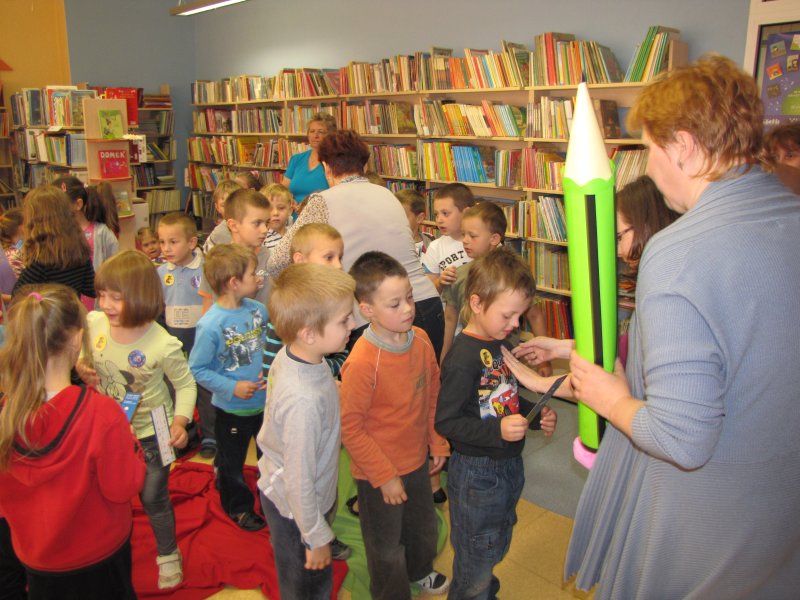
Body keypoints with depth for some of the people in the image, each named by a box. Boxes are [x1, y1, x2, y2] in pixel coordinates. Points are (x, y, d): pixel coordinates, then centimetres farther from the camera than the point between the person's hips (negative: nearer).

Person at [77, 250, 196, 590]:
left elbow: (185, 385, -15)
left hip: (151, 433, -4)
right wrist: (81, 367, -14)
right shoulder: (93, 323, -16)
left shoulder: (163, 346, -29)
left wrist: (180, 421, -27)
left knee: (153, 497, 12)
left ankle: (168, 556, 38)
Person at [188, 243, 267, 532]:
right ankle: (239, 507, 43)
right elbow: (197, 369, -18)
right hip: (232, 410, -5)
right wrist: (232, 387, -23)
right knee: (232, 464, 18)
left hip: (265, 402, 5)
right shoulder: (210, 325, -25)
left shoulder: (259, 310, -9)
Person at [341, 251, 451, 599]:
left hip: (417, 460, 7)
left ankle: (420, 571, 60)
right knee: (387, 547, 17)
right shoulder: (362, 362, -30)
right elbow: (349, 426, -23)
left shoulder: (421, 340, -9)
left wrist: (437, 442, 8)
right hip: (378, 473, -6)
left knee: (423, 527, 30)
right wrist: (384, 476, -18)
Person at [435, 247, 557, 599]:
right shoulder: (462, 357, -25)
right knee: (475, 557, 12)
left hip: (510, 464, 8)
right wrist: (497, 430, -33)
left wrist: (537, 416, -2)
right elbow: (445, 422, -24)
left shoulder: (504, 344, 2)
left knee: (497, 547, 27)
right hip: (476, 473, -8)